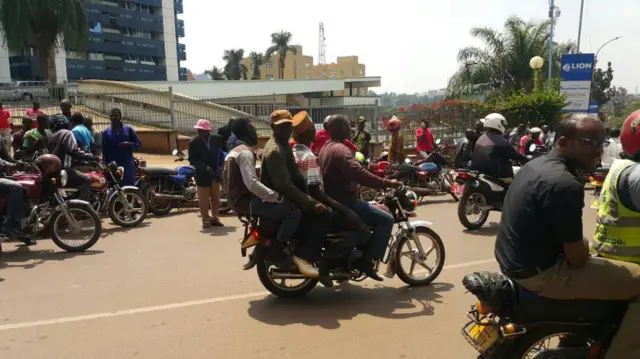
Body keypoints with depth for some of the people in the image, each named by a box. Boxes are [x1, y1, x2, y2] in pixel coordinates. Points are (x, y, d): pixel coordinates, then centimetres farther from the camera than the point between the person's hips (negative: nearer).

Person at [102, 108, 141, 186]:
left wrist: (129, 144, -14)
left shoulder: (128, 129, 4)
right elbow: (104, 151, 7)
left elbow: (138, 143, 5)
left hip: (128, 166, -1)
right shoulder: (106, 132, 6)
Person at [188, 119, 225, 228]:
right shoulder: (193, 142, -10)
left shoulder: (217, 139, -5)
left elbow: (223, 152, 1)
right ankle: (205, 219, 17)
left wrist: (221, 166, -15)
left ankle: (214, 217, 25)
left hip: (215, 173, 3)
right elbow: (192, 160, -12)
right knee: (203, 198, 3)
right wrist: (205, 167, -24)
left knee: (216, 197, 12)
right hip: (202, 174, -2)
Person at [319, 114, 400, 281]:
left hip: (334, 199, 11)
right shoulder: (340, 149, -19)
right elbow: (359, 173, -33)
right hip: (345, 201, -11)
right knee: (386, 219, -13)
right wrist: (387, 183, -30)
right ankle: (368, 260, -11)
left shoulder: (326, 147, 15)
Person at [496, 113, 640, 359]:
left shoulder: (537, 164, 8)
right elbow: (577, 259, -18)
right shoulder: (565, 185, -22)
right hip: (541, 274, -10)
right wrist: (584, 246, 2)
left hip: (515, 262, 10)